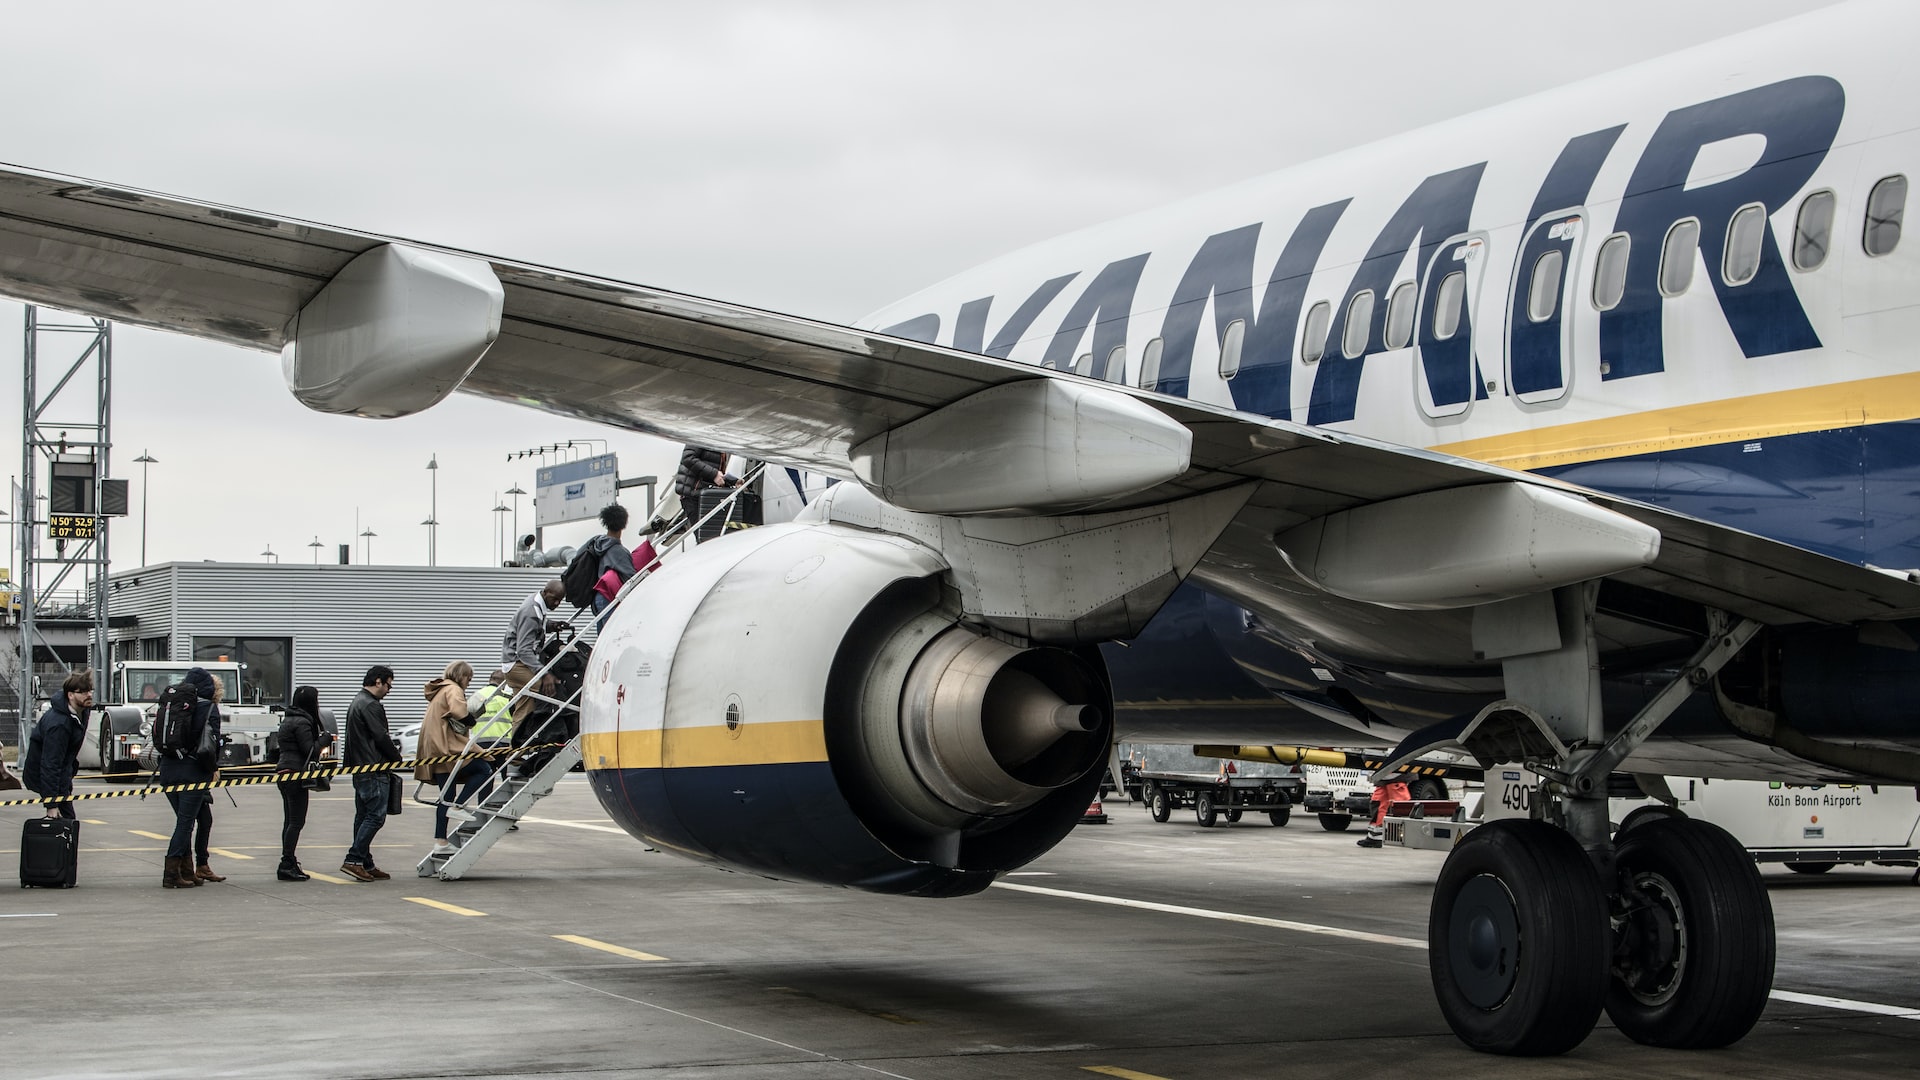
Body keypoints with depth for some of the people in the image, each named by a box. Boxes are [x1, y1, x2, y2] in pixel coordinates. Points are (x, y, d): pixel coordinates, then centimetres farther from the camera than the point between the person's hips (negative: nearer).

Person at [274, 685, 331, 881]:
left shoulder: (288, 720, 17)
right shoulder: (301, 723, -14)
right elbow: (311, 751, -18)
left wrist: (322, 739, 12)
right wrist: (325, 738, -2)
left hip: (285, 774, 10)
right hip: (295, 774, -10)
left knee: (290, 821, 12)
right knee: (296, 821, -8)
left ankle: (287, 864, 14)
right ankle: (288, 864, -10)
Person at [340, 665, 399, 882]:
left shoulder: (357, 703, 20)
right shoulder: (371, 706, -14)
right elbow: (381, 737, -16)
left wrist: (391, 747, 14)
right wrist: (396, 756, -2)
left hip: (360, 769, 11)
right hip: (374, 770, -11)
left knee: (363, 816, 11)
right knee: (376, 816, -10)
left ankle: (365, 864, 13)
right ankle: (353, 860, -15)